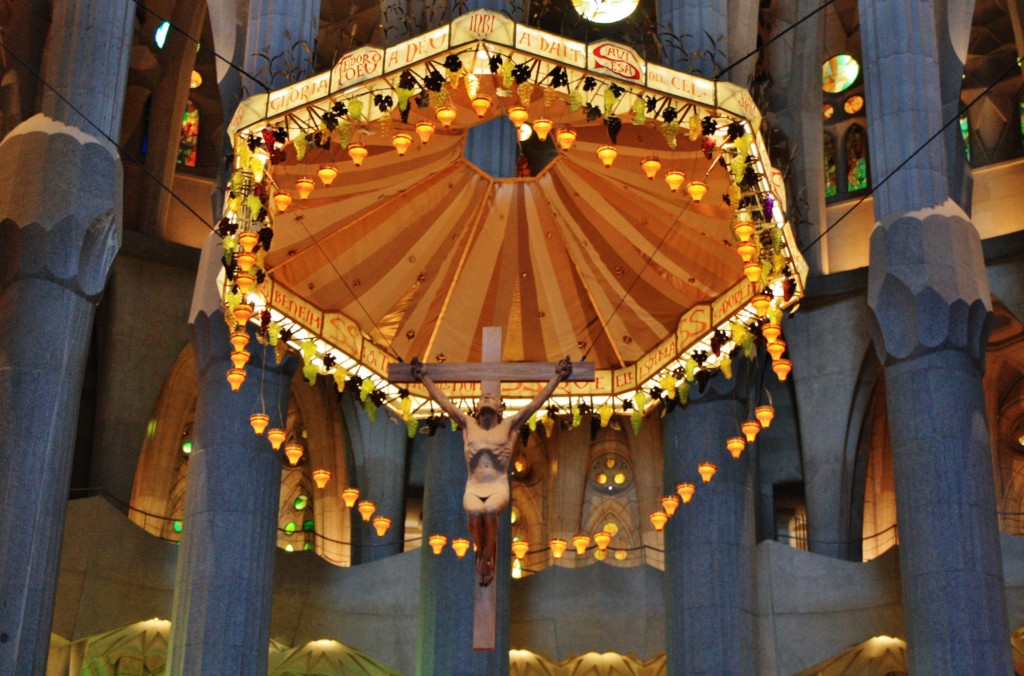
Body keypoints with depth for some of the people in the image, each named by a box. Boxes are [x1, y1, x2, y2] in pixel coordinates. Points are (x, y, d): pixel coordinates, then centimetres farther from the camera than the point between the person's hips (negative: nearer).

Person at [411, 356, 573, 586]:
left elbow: (536, 403, 16)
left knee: (490, 510, -35)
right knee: (474, 512, -34)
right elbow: (443, 401, 27)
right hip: (473, 488, 1)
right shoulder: (468, 425, 21)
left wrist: (557, 377, 16)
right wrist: (424, 378, 32)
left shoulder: (509, 426, 16)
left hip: (498, 487, -1)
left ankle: (485, 561, -20)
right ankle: (484, 558, -15)